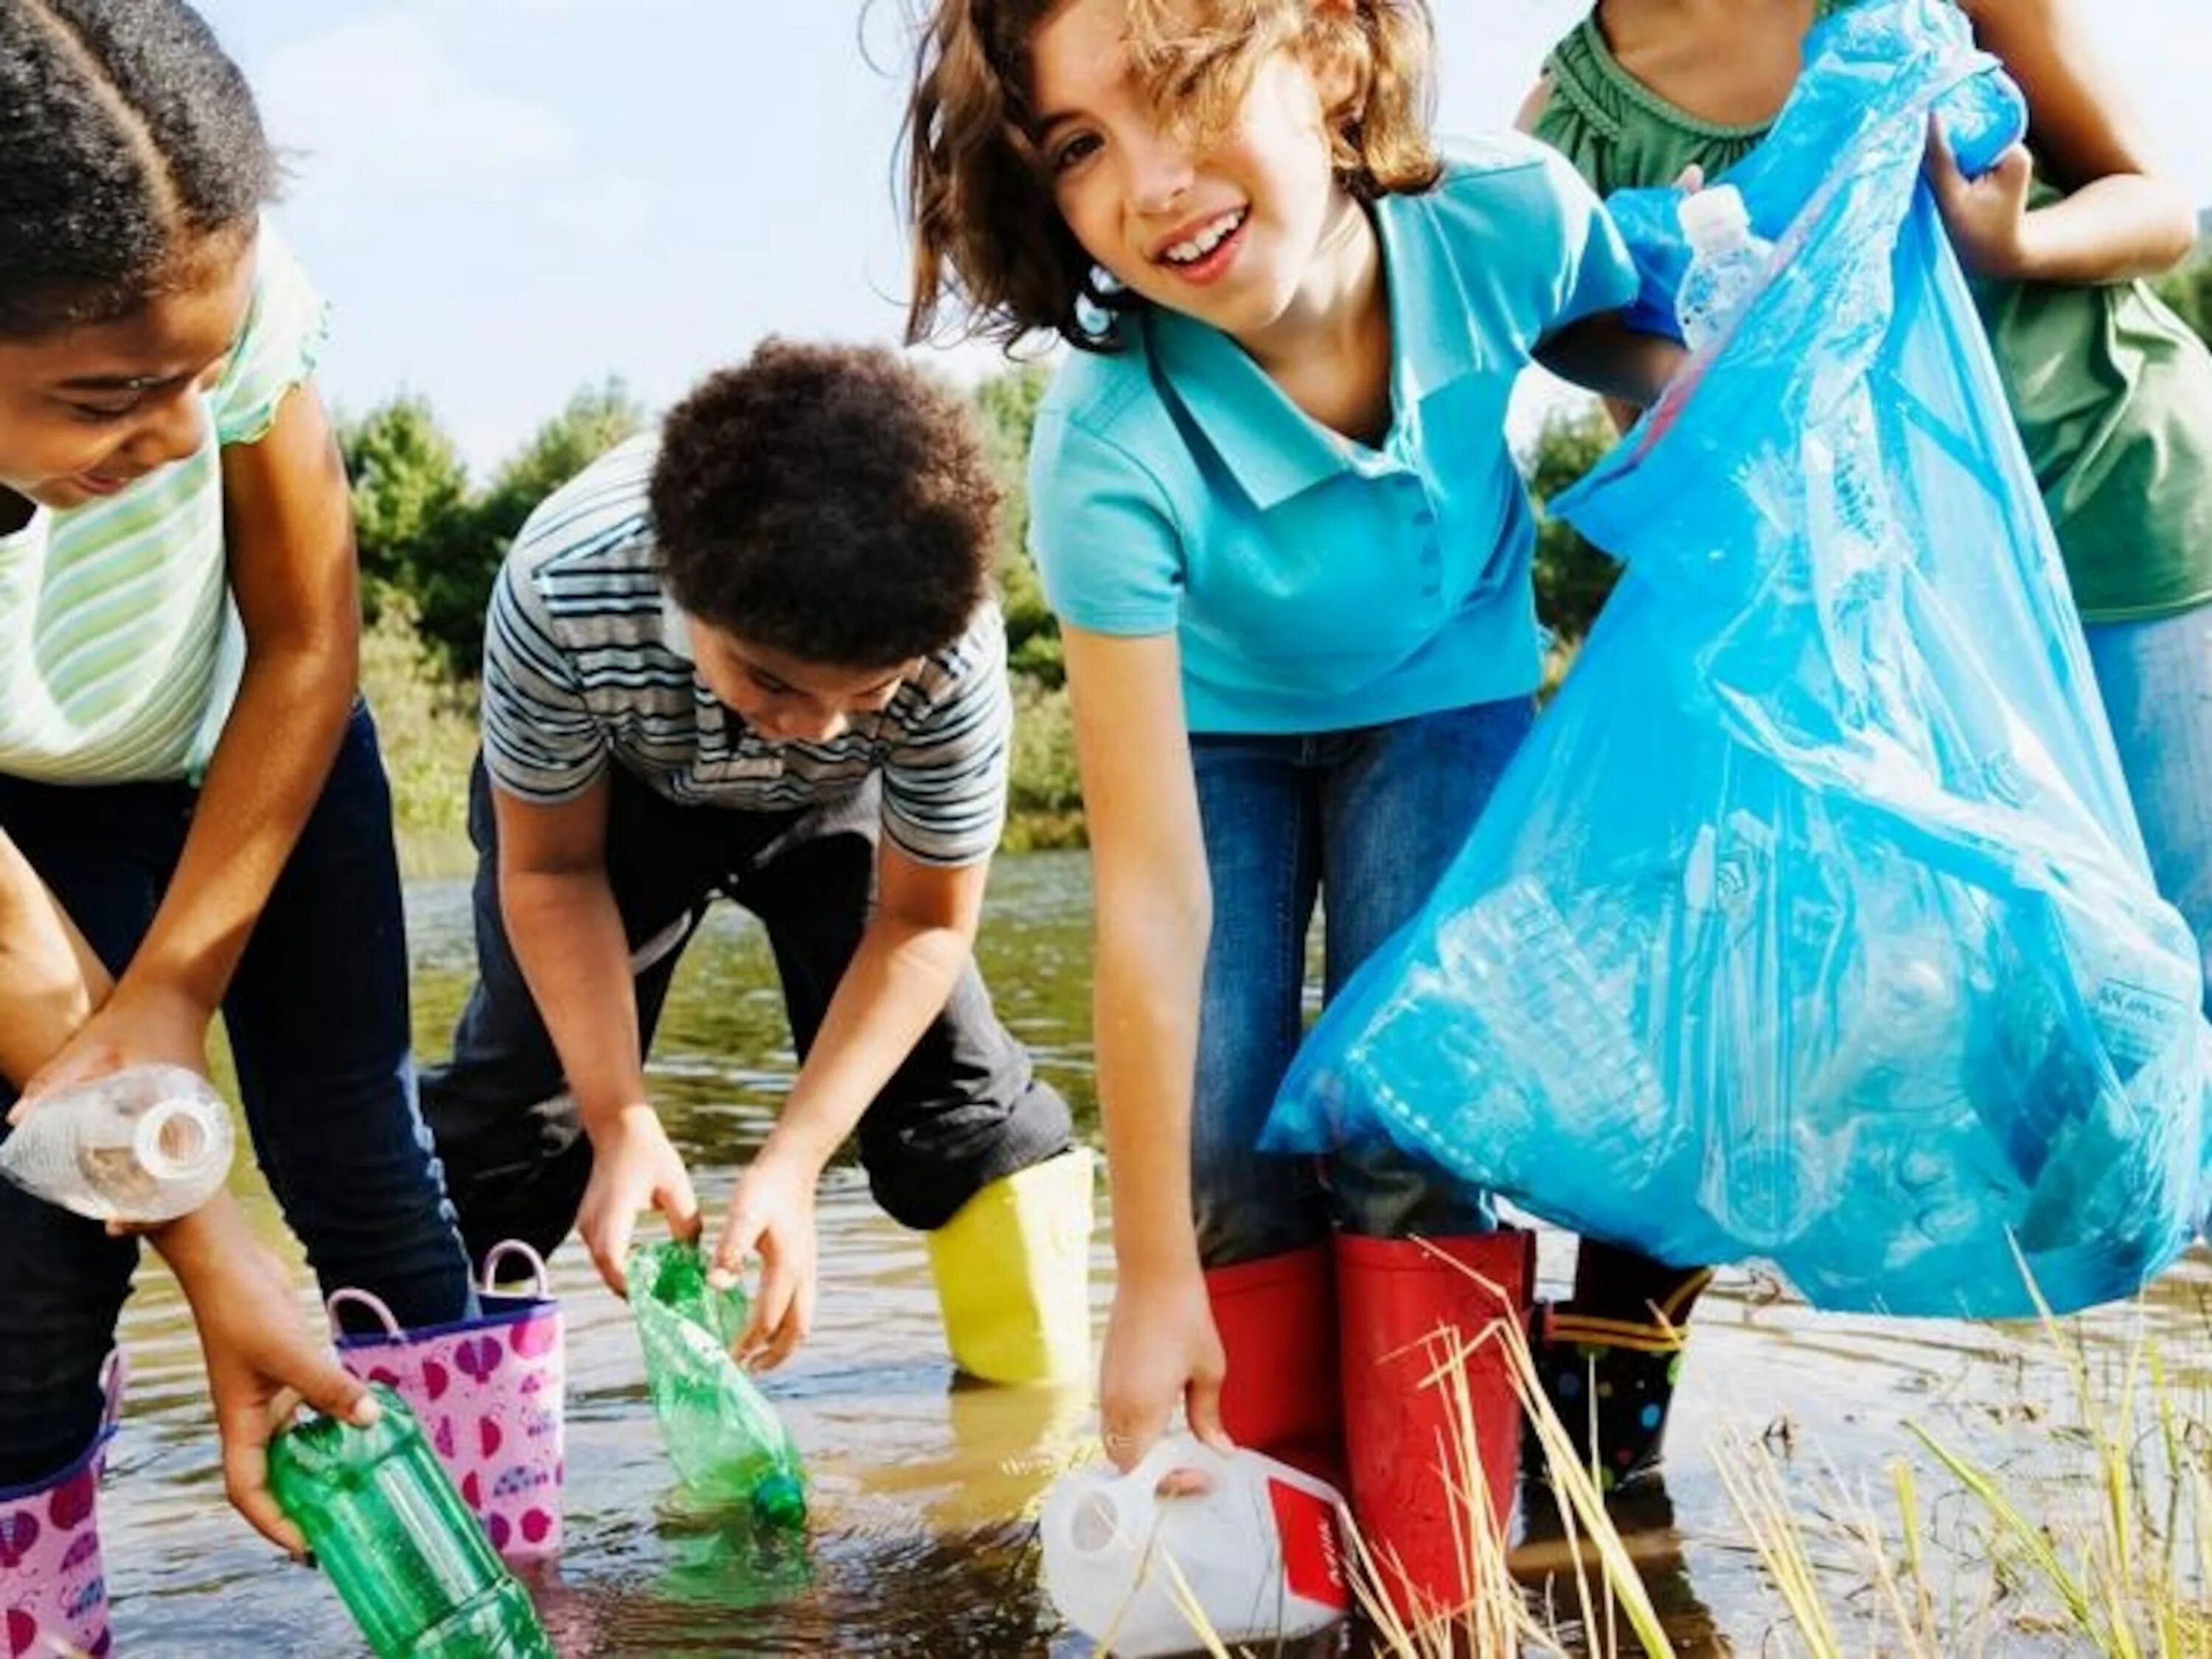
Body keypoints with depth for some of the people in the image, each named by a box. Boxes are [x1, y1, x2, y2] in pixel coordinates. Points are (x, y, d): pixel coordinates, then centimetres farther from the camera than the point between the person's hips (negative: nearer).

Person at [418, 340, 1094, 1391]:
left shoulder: (952, 654, -40)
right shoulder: (561, 590, -41)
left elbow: (924, 923, -23)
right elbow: (551, 869, -22)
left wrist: (793, 1160, -31)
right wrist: (623, 1124, -28)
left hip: (836, 807, 0)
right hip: (607, 784, 0)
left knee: (948, 1072, -9)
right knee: (520, 1078, -8)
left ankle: (1046, 1403, 7)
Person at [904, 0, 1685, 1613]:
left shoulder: (1512, 220, -31)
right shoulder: (1112, 449, -37)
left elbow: (1677, 381, -6)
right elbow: (1154, 894, -33)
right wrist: (1152, 1282, -29)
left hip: (1445, 688, 1)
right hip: (1217, 724, -1)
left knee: (1407, 1126, -12)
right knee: (1228, 1155, -11)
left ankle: (1444, 1595, 1)